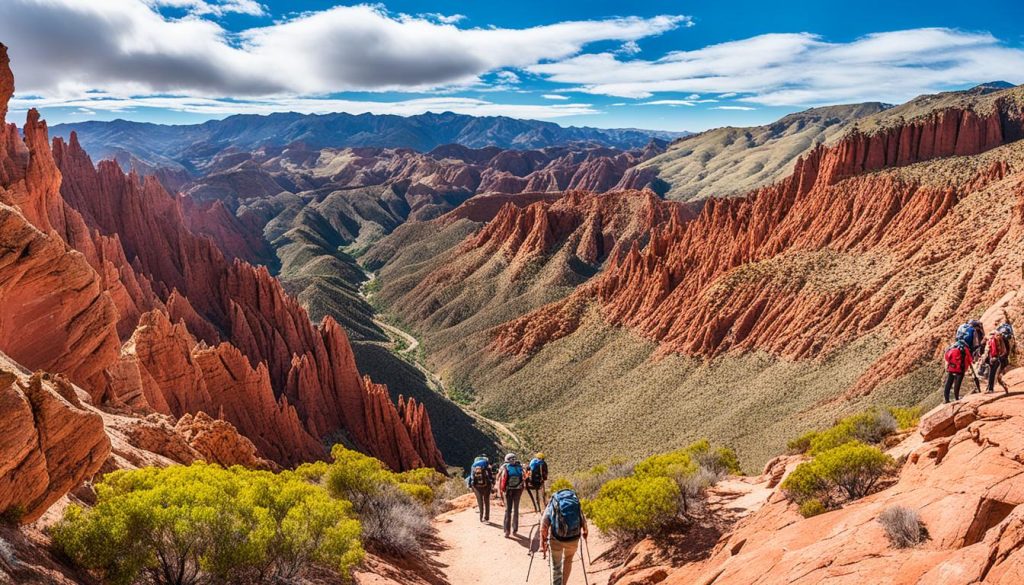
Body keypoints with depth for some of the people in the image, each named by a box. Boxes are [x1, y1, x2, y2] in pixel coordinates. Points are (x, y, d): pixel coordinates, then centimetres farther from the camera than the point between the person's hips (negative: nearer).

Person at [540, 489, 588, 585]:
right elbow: (583, 522, 18)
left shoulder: (552, 505, 12)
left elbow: (544, 525, 1)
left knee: (555, 566, 17)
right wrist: (584, 532, 38)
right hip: (573, 538, 2)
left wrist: (542, 544, 3)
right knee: (567, 561, 28)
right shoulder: (576, 503, 17)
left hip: (556, 538, -2)